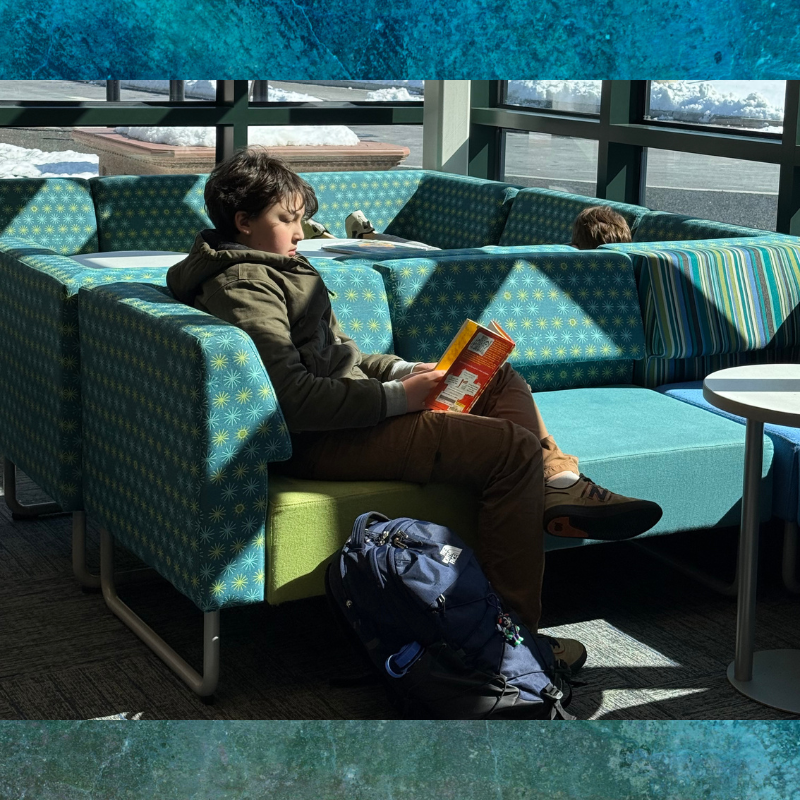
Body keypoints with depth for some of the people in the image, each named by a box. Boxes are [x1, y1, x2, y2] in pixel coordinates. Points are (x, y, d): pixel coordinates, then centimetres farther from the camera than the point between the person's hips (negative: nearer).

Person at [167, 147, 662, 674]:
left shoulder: (266, 271, 20)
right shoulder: (245, 287, -14)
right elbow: (294, 398, -26)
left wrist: (402, 371, 9)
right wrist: (396, 398, -20)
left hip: (352, 406, 12)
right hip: (323, 442, -12)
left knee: (500, 379, 19)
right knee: (514, 447, -20)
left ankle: (560, 488, -2)